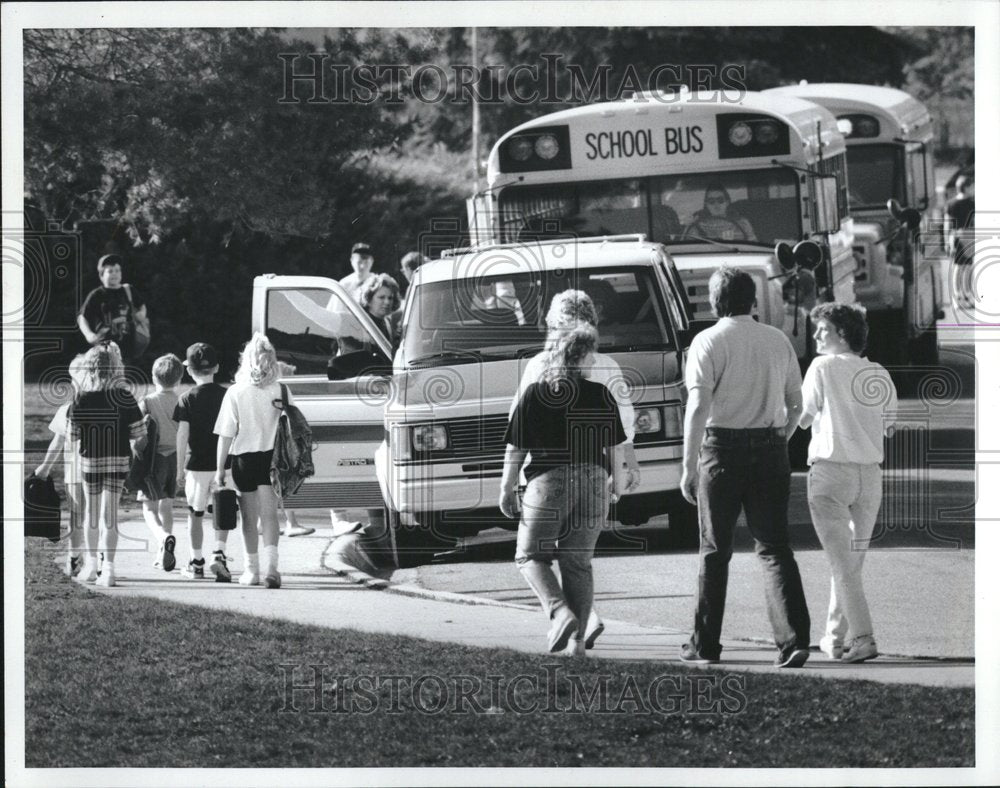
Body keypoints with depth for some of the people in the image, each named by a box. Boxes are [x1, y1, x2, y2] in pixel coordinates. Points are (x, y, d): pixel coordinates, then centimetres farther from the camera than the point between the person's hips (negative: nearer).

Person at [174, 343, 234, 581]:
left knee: (195, 514, 10)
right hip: (224, 463, 2)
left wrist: (180, 468, -4)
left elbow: (183, 434, -8)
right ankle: (219, 554, -7)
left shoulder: (187, 399, -6)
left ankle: (196, 562, 15)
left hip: (197, 464, -2)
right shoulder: (227, 396, 0)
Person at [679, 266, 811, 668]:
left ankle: (705, 644, 14)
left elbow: (698, 407, -14)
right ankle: (794, 639, -11)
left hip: (724, 447, -3)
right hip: (770, 449, 3)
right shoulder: (777, 340, 8)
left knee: (715, 550, 8)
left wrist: (689, 466, -13)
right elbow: (796, 403, 14)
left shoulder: (710, 341, -7)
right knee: (775, 548, 3)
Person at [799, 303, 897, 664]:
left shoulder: (824, 368, -6)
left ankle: (862, 637, -16)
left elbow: (801, 419, -2)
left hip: (830, 469, -5)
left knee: (841, 561, -6)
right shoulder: (881, 376, 8)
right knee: (852, 560, 15)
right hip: (870, 474, 5)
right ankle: (835, 636, 23)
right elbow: (885, 427, 11)